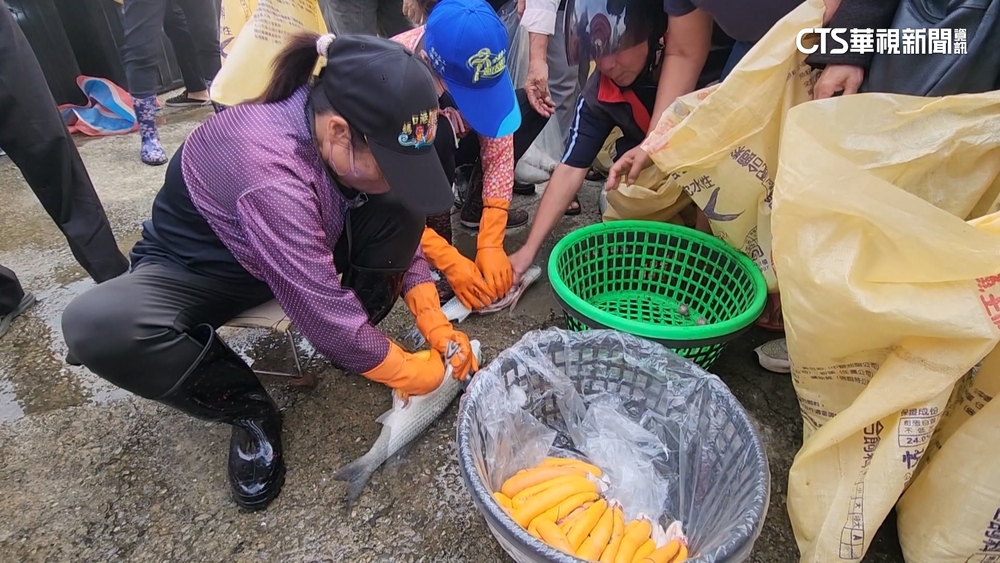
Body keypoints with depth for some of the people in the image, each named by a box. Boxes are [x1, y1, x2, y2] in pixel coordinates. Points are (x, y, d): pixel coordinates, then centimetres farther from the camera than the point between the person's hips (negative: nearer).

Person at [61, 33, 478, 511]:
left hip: (303, 250, 5)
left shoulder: (357, 138, -19)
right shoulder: (270, 172, -40)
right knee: (99, 328, -35)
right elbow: (324, 316, -35)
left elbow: (403, 231, -6)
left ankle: (356, 341, -2)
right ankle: (250, 408, -10)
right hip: (197, 269, -4)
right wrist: (411, 372, -21)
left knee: (396, 209, -18)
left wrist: (434, 323, -14)